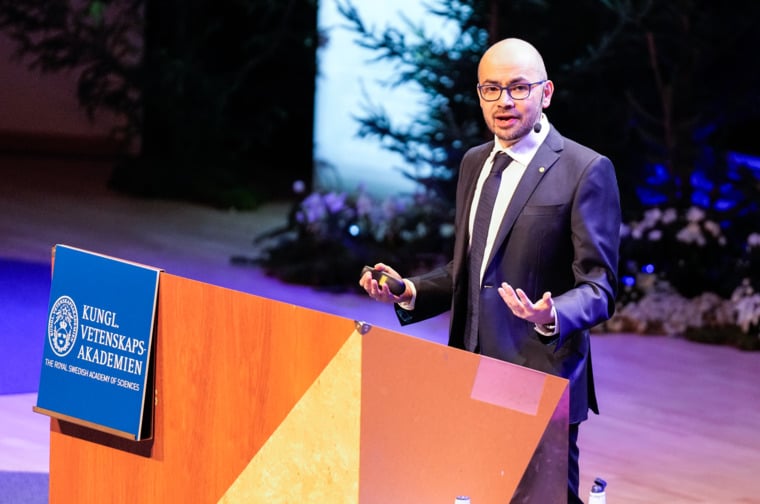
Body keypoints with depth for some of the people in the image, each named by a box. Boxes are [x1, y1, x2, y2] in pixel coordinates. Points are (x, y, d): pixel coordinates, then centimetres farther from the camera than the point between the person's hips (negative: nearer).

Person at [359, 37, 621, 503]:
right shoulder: (475, 163, 14)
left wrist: (553, 317, -32)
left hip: (541, 386, -6)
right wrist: (410, 291, 5)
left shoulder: (586, 171, -8)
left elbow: (597, 286, -11)